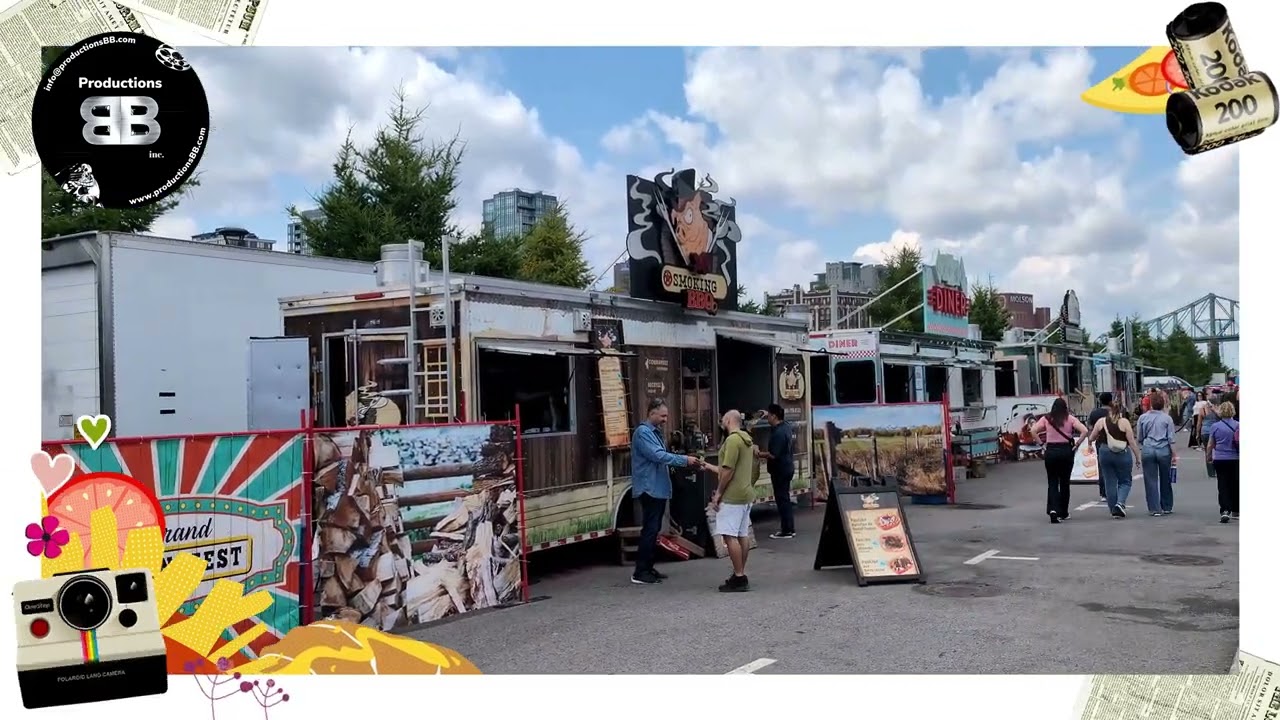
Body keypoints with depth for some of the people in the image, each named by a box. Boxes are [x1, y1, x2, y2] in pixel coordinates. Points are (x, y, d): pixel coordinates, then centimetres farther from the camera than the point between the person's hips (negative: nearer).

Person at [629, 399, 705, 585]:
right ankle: (640, 572, -5)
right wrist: (684, 460, -22)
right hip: (649, 488, -10)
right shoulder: (643, 432, -14)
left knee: (654, 529, 13)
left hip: (659, 489, 10)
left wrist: (689, 462, 9)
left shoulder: (655, 432, 17)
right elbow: (657, 455, -23)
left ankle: (648, 567, 20)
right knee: (650, 529, -9)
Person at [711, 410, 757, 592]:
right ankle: (741, 575, 17)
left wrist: (718, 493, -12)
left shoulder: (733, 440, -15)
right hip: (745, 494, 10)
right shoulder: (746, 439, 16)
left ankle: (739, 578, -10)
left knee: (730, 536, -9)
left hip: (732, 496, -10)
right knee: (742, 535, 11)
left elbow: (728, 470, -19)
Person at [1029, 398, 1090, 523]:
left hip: (1050, 451, 0)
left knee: (1052, 482, 6)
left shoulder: (1046, 419, 0)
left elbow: (1033, 430, -9)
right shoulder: (1070, 418, -2)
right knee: (1065, 482, 13)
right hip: (1066, 451, 0)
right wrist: (1076, 444, -3)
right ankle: (1063, 512, 20)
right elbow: (1085, 431, -11)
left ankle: (1053, 509, -14)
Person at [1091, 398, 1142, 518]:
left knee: (1110, 483, 11)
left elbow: (1091, 438, 7)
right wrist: (1137, 456, 1)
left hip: (1105, 453, 2)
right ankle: (1120, 503, -11)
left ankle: (1114, 510, 15)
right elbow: (1132, 442, -8)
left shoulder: (1101, 422, -1)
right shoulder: (1124, 422, -8)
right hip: (1122, 454, -2)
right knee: (1125, 481, 12)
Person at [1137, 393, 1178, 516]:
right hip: (1164, 450, 0)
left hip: (1148, 450, 0)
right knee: (1165, 480, 13)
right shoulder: (1167, 418, -2)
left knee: (1151, 480, 2)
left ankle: (1155, 509, 0)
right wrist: (1174, 455, 2)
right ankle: (1167, 507, 22)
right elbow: (1171, 438, -3)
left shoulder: (1143, 418, 1)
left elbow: (1139, 438, 8)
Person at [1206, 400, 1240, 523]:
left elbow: (1210, 445, 3)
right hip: (1235, 459, 1)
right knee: (1235, 485, 14)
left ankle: (1225, 511, -16)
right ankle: (1236, 511, 25)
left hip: (1220, 460, -1)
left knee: (1223, 485, 0)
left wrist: (1209, 456, 19)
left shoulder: (1216, 426, -4)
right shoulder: (1238, 425, -4)